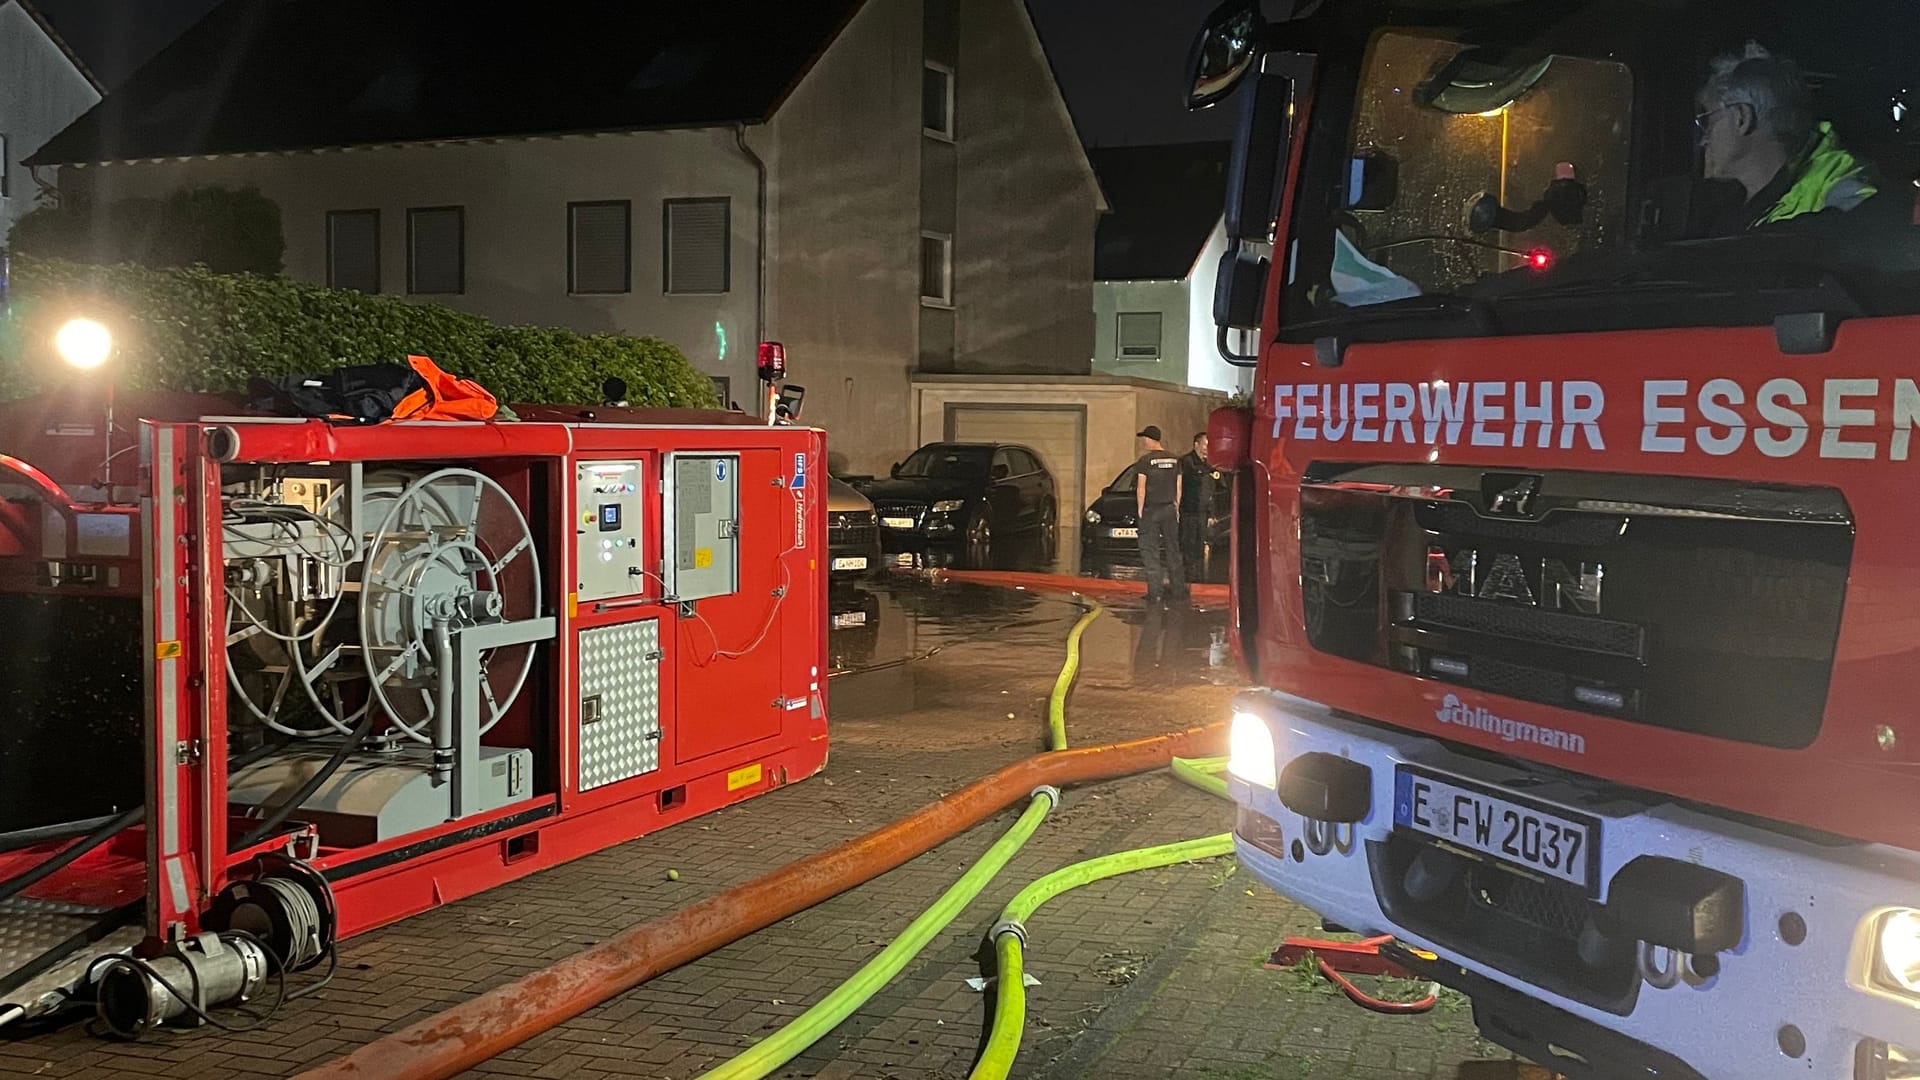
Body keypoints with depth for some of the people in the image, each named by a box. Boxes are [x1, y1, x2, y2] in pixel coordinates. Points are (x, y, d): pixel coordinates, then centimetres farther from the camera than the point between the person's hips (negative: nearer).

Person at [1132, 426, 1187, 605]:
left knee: (1150, 551, -2)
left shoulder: (1145, 460, -11)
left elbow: (1141, 488, -11)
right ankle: (1177, 589, 17)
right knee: (1172, 549, 13)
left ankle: (1155, 592, -7)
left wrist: (1140, 509, -3)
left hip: (1151, 510, -5)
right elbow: (1178, 488, 9)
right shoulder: (1174, 459, 5)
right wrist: (1176, 508, 15)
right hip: (1169, 509, 5)